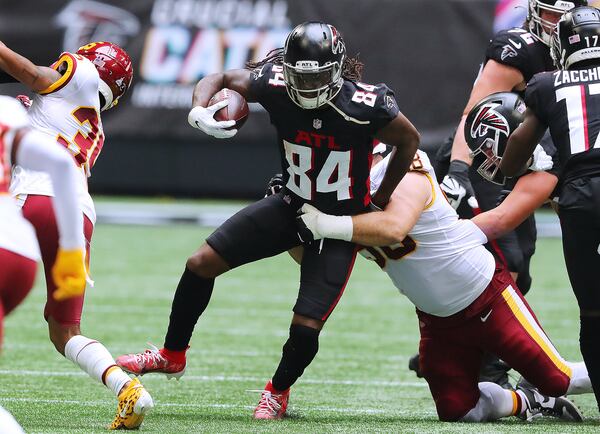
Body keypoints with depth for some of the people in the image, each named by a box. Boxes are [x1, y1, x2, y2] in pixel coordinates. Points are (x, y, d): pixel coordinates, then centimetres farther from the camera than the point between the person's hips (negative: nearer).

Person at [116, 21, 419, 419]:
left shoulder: (367, 106, -28)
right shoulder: (276, 86, -20)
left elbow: (409, 141, -10)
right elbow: (220, 79, -4)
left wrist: (379, 204, -4)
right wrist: (199, 111, -28)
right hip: (292, 205, 4)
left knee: (306, 326, -12)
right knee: (201, 263, 0)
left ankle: (279, 391, 21)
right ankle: (172, 355, 22)